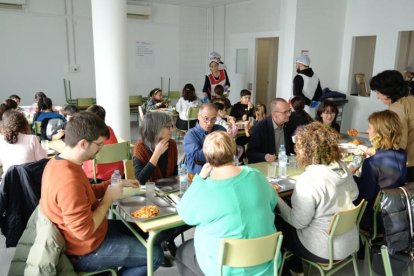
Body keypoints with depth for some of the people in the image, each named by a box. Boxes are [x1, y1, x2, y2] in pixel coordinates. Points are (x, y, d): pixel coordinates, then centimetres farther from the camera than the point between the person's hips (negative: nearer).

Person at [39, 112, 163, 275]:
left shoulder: (59, 162, -3)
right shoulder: (69, 180, -35)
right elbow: (84, 231, -31)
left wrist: (116, 185, 1)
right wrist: (109, 198, -20)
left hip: (89, 229, 9)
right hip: (87, 250, -9)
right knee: (155, 255, -1)